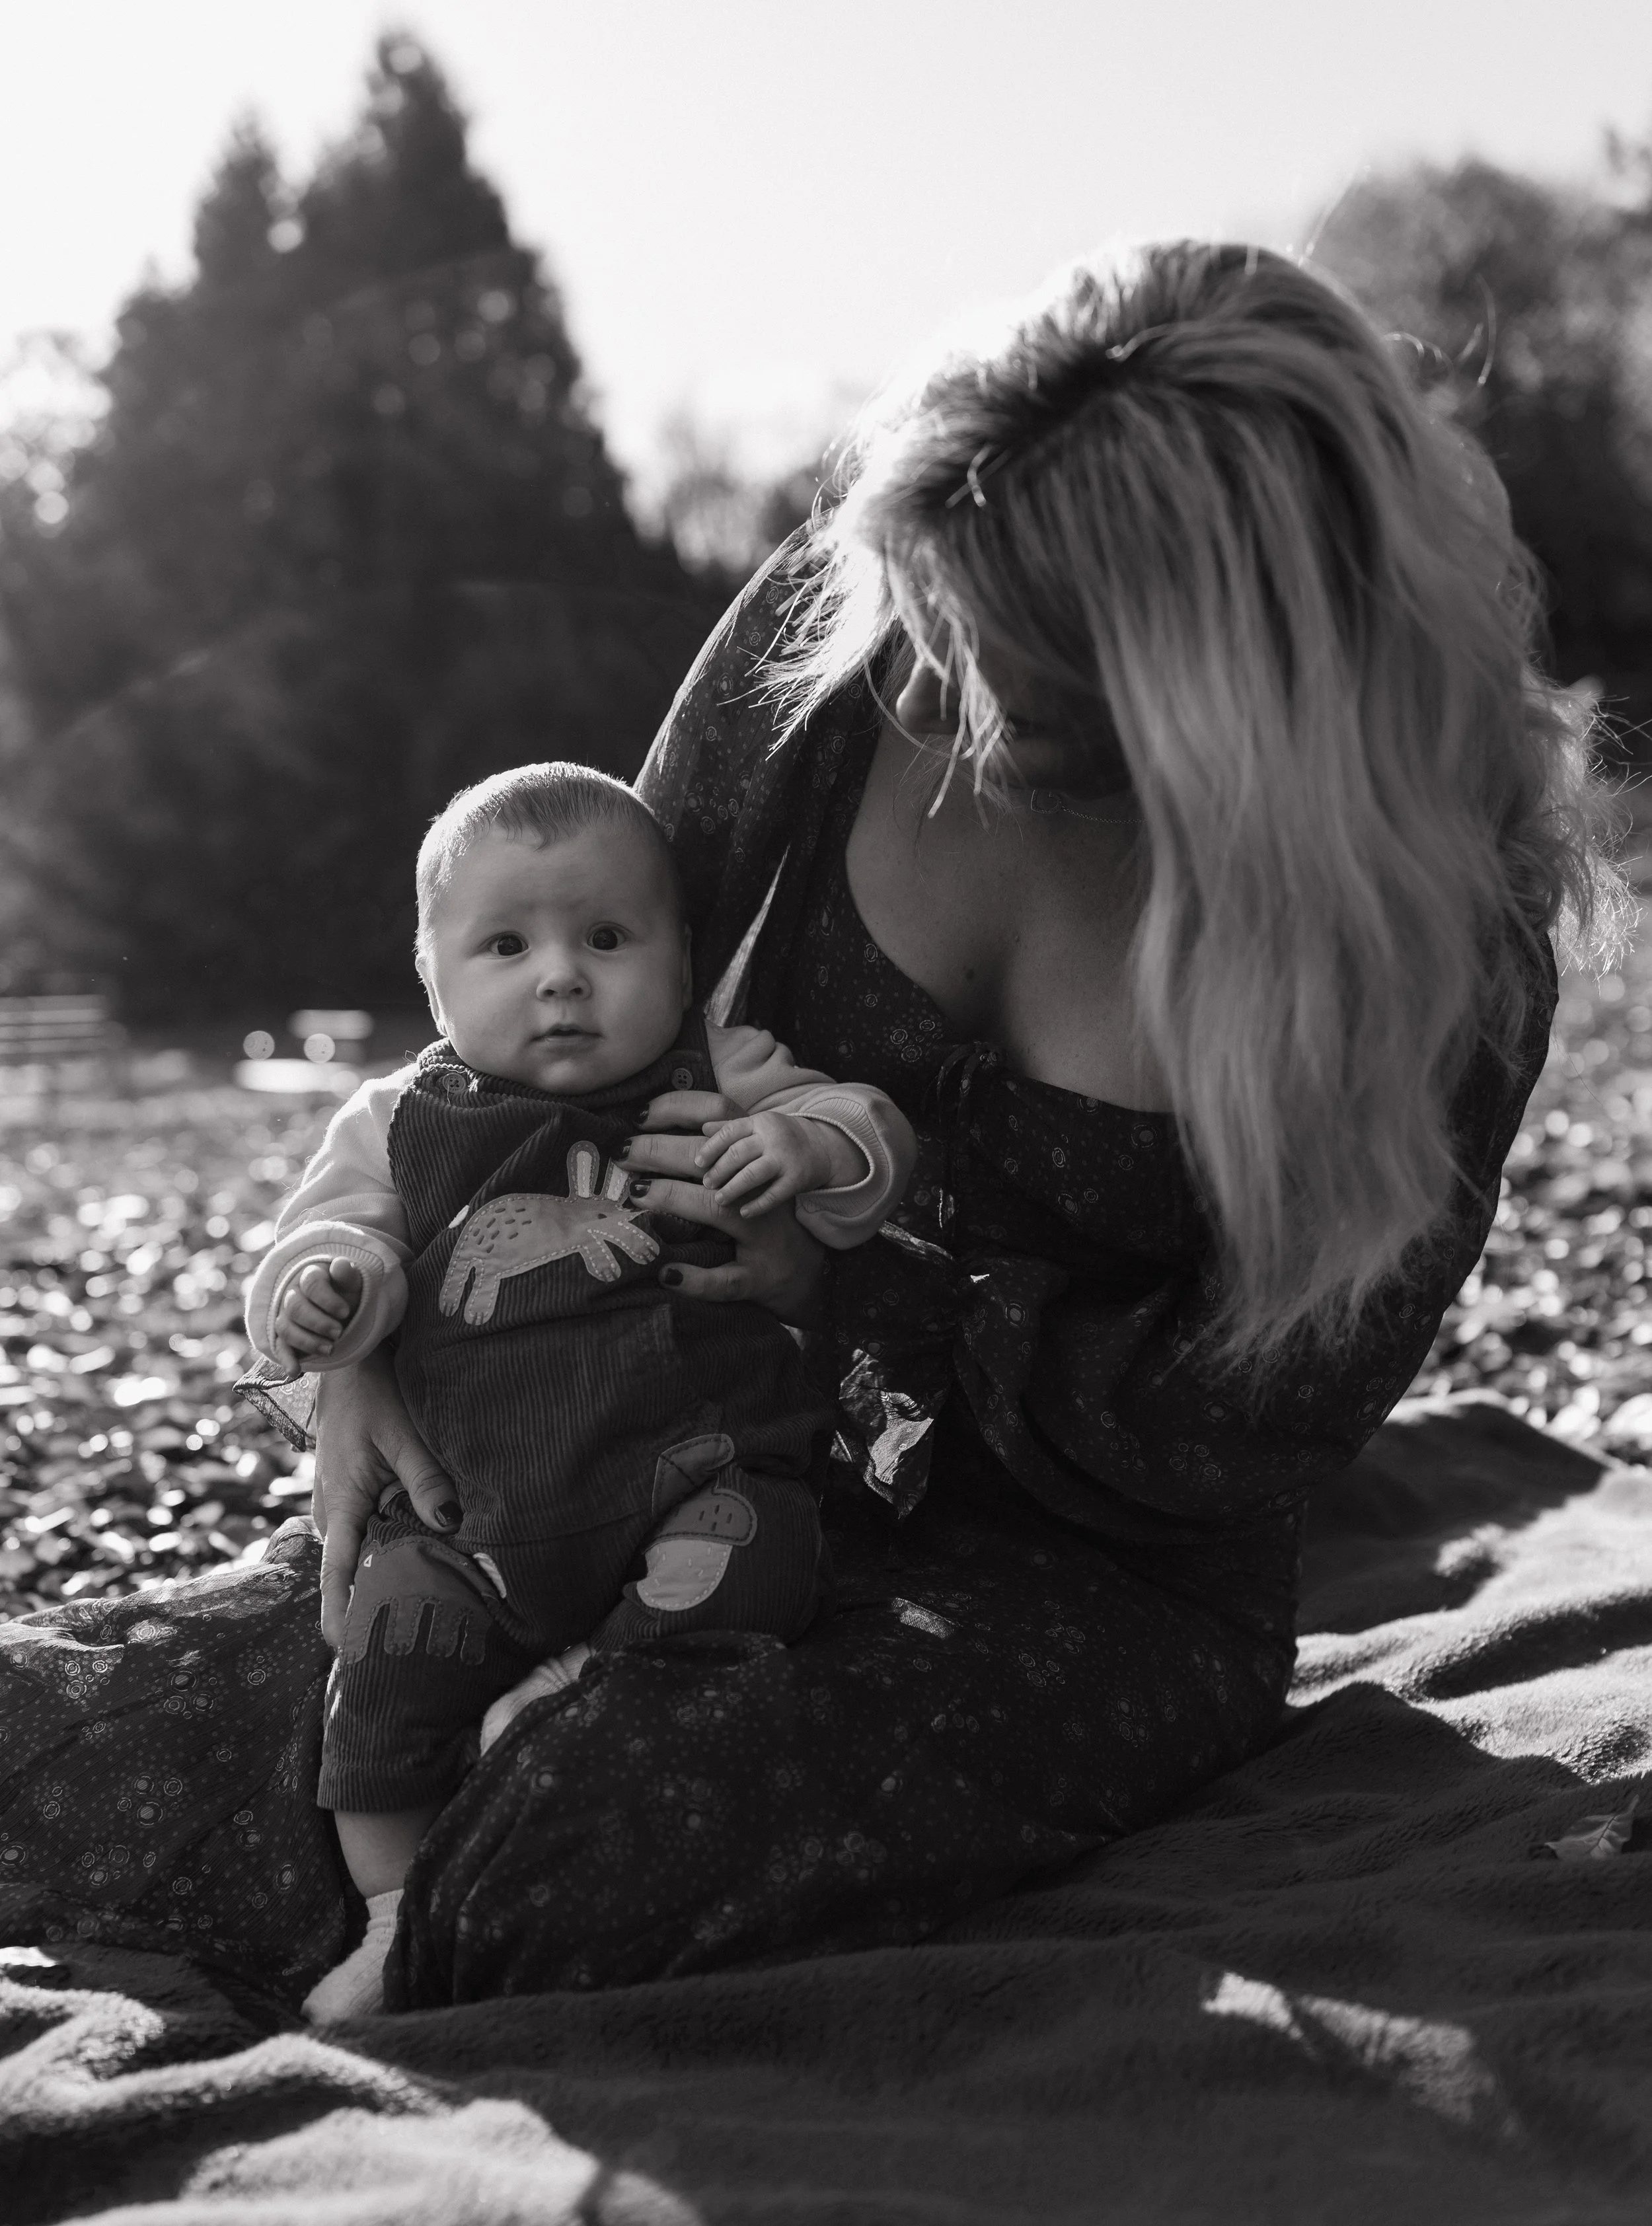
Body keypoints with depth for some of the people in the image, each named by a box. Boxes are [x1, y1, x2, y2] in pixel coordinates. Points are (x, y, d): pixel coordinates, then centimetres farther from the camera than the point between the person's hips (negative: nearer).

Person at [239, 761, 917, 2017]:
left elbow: (872, 1139, 2)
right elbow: (337, 1229, 9)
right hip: (476, 1506, 2)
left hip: (699, 1460, -1)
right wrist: (321, 1289, -16)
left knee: (745, 1559, -30)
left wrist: (814, 1146, -22)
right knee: (394, 1656, -11)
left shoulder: (721, 1085, 4)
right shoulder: (400, 1126, 9)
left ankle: (582, 1685, -9)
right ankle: (397, 1910, 6)